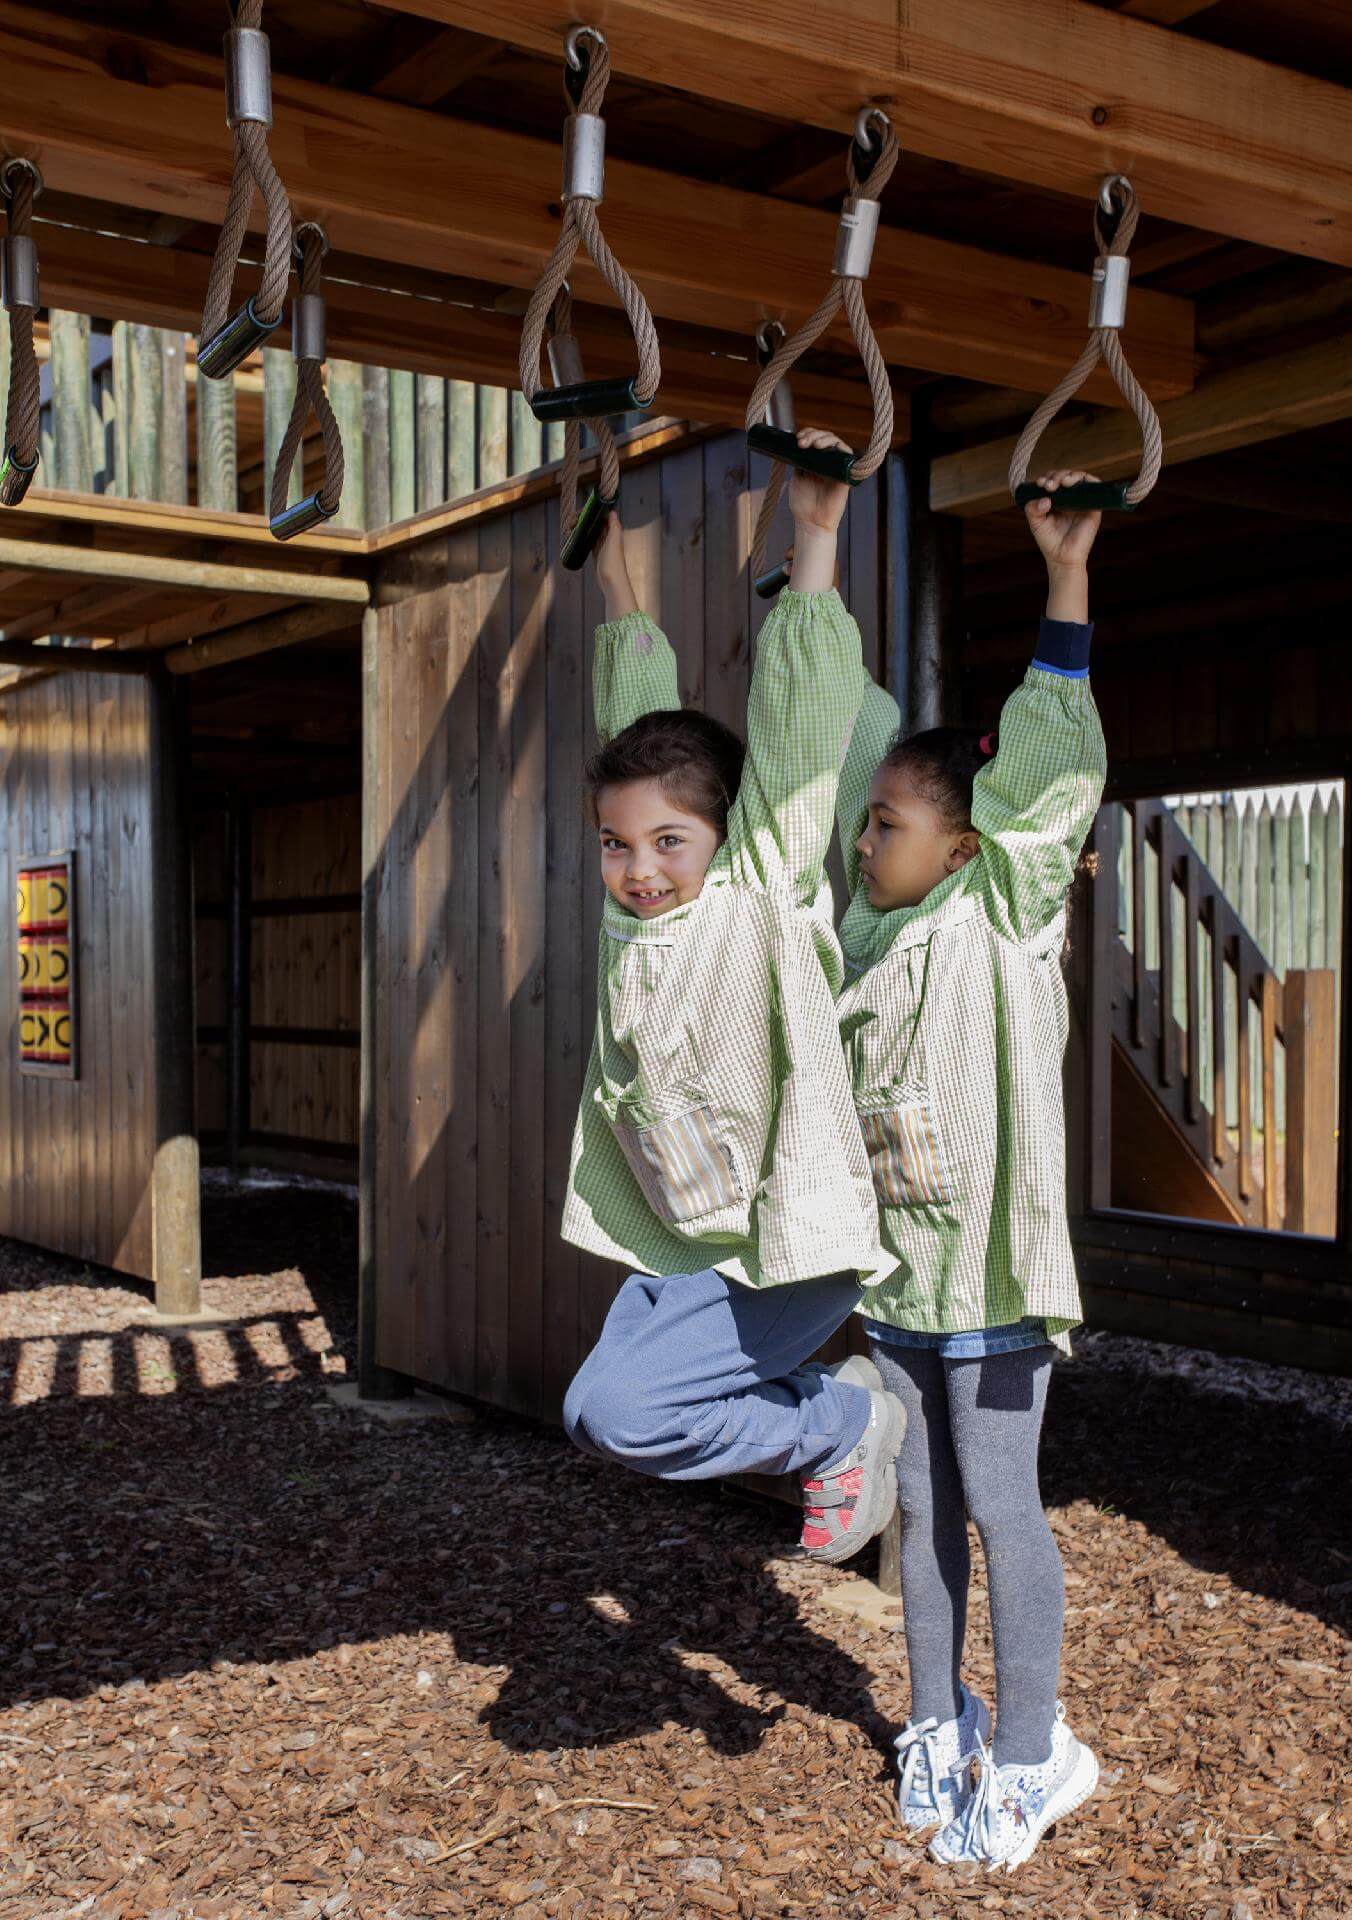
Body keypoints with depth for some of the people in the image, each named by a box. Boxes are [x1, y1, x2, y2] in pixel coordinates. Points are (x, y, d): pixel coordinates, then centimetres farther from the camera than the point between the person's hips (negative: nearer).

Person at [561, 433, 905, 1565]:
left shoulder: (765, 881, -12)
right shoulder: (633, 909, 3)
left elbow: (798, 718, -17)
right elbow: (640, 716, 11)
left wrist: (816, 537, -14)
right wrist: (613, 555, 16)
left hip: (787, 1241, -8)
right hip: (677, 1245, 8)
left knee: (617, 1408, -17)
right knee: (599, 1418, 8)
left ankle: (847, 1421, 4)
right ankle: (832, 1421, 21)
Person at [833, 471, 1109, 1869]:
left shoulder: (1003, 914, -9)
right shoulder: (873, 931, 8)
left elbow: (1054, 772, -18)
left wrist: (1066, 576, -23)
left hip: (986, 1271, -6)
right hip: (896, 1271, 7)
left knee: (1000, 1505, 3)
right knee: (922, 1504, 16)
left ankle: (1031, 1758, 18)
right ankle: (940, 1725, 31)